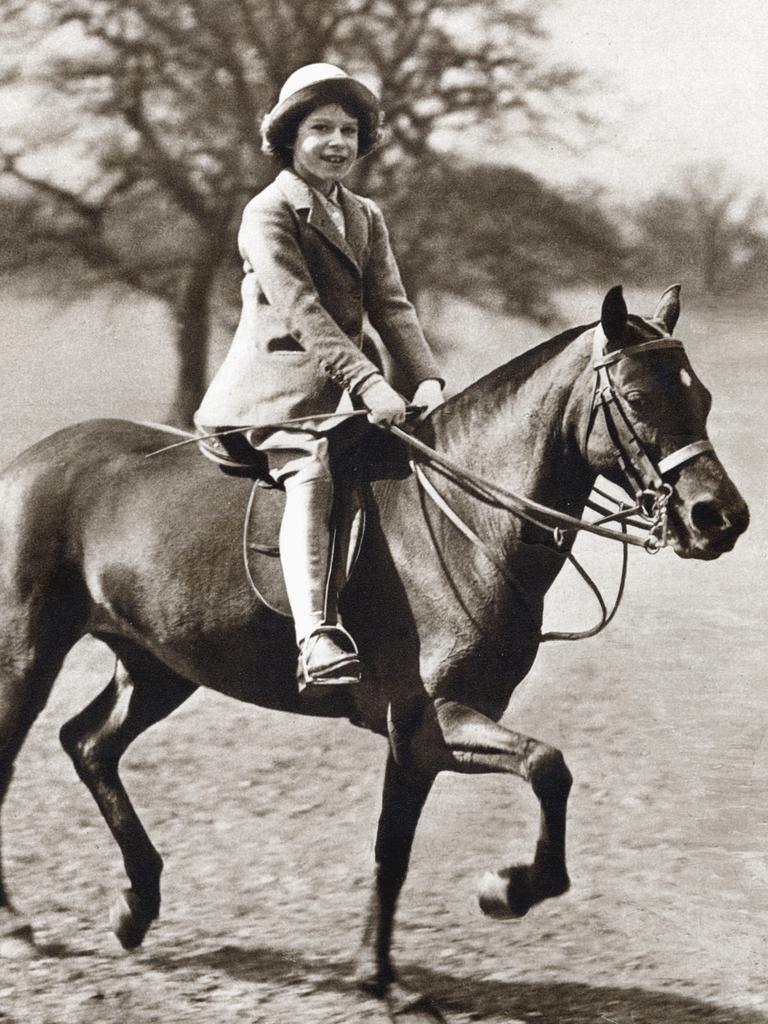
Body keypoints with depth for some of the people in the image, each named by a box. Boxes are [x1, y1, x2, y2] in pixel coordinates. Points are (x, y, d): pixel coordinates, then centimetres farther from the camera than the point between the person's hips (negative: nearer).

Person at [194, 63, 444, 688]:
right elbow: (301, 309, -16)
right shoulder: (268, 214, -5)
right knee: (312, 476, -31)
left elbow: (392, 306, 9)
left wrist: (426, 379, -9)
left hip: (348, 388, 8)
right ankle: (317, 635, -44)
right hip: (282, 386, -8)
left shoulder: (366, 218, 19)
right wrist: (369, 383, -26)